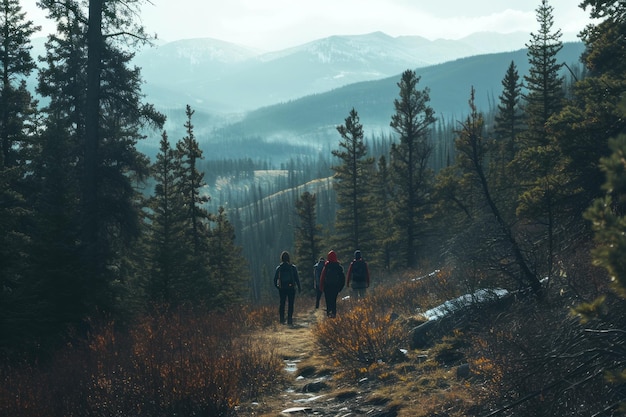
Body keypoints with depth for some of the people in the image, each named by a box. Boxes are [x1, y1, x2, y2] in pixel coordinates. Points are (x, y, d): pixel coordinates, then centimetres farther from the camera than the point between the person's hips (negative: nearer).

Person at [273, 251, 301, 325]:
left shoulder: (278, 268, -1)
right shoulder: (293, 267, -5)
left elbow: (275, 278, 1)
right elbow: (297, 278, -4)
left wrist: (276, 285, 15)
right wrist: (299, 287, 1)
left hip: (282, 288, 2)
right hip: (291, 288, -2)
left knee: (282, 303, 10)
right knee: (290, 304, 3)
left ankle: (282, 320, 6)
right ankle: (289, 319, -2)